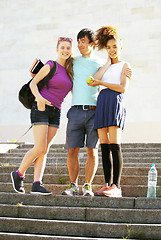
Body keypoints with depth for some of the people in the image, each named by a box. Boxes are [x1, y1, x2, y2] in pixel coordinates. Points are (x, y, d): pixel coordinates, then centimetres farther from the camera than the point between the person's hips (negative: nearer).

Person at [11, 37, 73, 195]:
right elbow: (33, 83, -6)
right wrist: (38, 97, -24)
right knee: (40, 148, -12)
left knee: (45, 150, 0)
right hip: (41, 109, -6)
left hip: (55, 112, 6)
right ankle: (19, 174, 7)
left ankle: (37, 184, -3)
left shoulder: (68, 71, 15)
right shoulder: (50, 66, -3)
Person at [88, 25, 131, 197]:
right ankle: (107, 184, 2)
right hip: (101, 102, 6)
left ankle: (116, 186, -16)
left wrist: (101, 82, -3)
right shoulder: (105, 67, 26)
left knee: (114, 145, -14)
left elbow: (123, 88, -3)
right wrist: (108, 61, 12)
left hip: (115, 101, -6)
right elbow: (94, 80, 6)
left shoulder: (124, 65, 11)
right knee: (104, 146, 0)